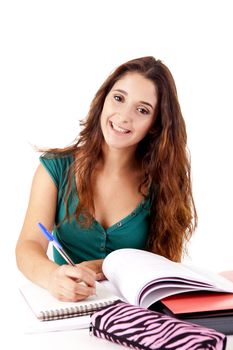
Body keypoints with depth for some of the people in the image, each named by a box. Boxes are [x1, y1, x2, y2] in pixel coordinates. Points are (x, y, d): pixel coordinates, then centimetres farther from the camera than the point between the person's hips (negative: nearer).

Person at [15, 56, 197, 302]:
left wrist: (107, 268, -20)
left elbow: (168, 259, -3)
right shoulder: (56, 168, -2)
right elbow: (29, 245, -11)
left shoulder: (163, 181, 0)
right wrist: (52, 275, -33)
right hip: (66, 307, -1)